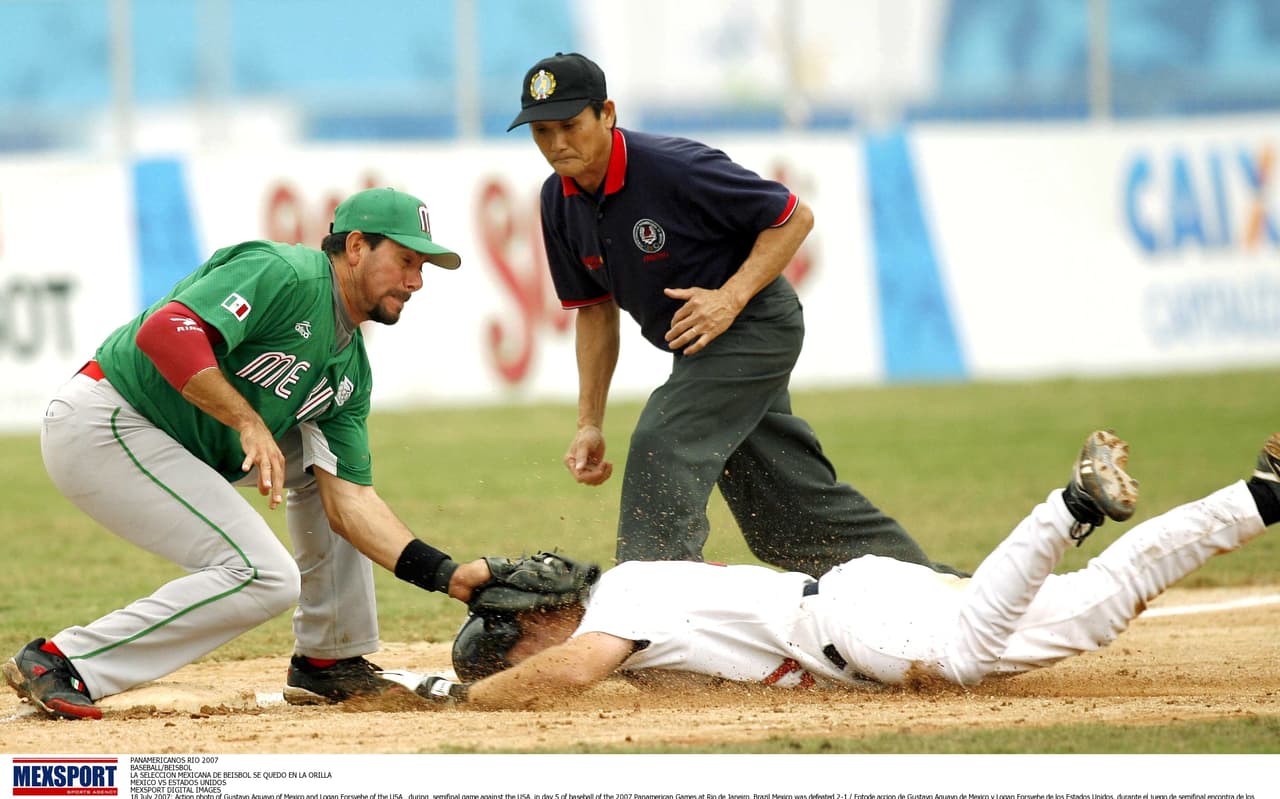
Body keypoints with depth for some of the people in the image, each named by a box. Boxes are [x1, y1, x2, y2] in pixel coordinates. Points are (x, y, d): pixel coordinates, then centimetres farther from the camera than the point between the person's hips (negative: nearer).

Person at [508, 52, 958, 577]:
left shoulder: (674, 168, -25)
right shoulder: (559, 202, -3)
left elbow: (794, 217, -18)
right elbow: (595, 309, 8)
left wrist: (731, 298, -28)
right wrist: (590, 425, 3)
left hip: (755, 327, -8)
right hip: (696, 349, 8)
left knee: (662, 446, -26)